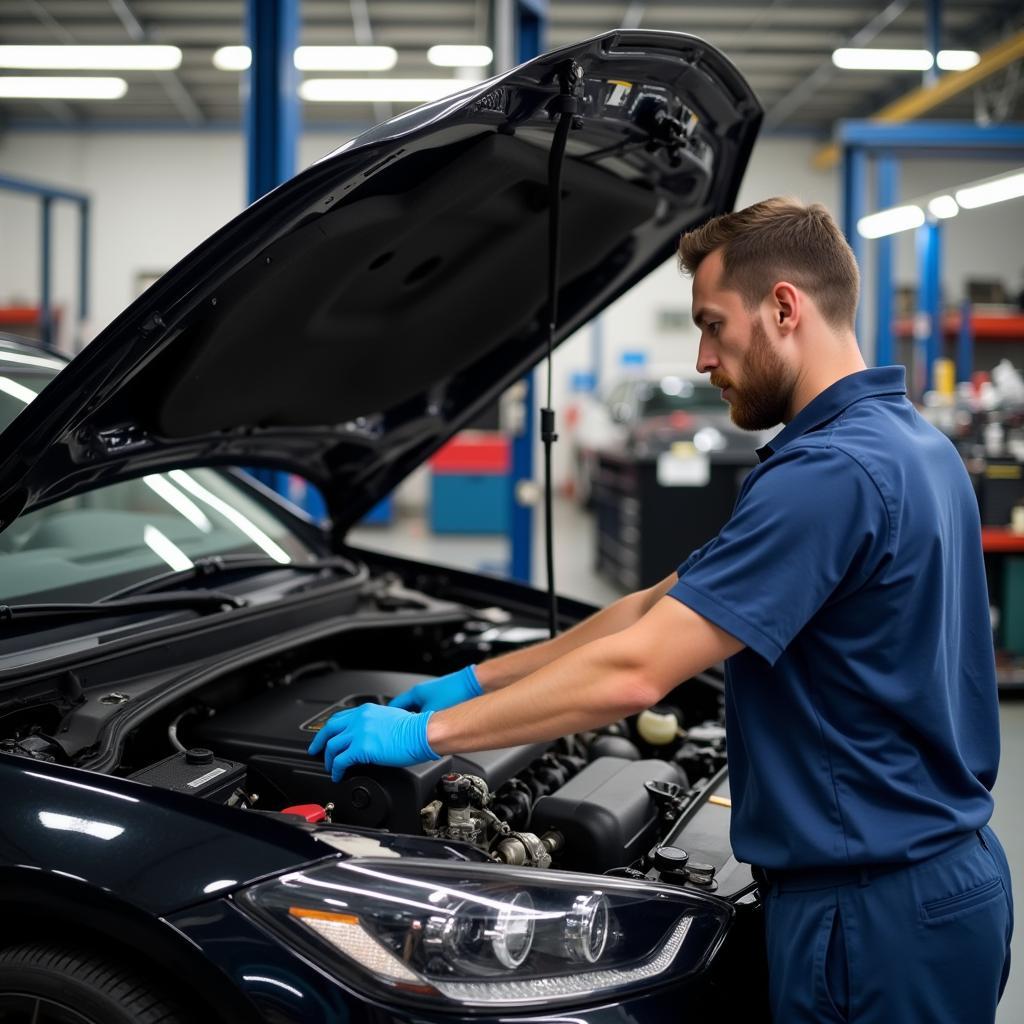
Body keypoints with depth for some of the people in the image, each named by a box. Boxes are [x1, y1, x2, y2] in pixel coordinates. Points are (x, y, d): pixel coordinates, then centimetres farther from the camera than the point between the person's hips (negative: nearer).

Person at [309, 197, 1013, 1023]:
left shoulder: (829, 472, -22)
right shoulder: (910, 445, 11)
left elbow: (634, 673, -25)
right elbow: (666, 609, 13)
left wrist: (428, 732, -15)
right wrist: (477, 681, 12)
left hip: (873, 917, -9)